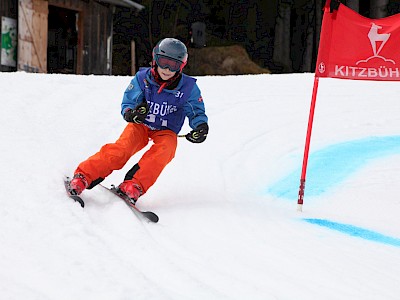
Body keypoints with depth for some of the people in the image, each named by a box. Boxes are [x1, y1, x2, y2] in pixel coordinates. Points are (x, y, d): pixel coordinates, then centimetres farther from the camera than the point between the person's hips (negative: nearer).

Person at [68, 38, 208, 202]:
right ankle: (83, 176, -28)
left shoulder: (188, 87, -9)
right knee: (123, 147, -30)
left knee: (164, 149, -35)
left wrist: (201, 126, -22)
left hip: (166, 131, 1)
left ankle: (135, 185, -41)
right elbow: (126, 105, -6)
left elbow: (197, 113, 1)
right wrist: (132, 114, -30)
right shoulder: (142, 78, -9)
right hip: (140, 125, 0)